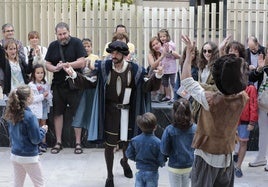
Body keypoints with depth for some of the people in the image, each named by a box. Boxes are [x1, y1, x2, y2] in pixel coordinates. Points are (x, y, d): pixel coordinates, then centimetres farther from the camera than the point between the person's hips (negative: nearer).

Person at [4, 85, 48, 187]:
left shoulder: (11, 115, 0)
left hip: (15, 155, 7)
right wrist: (43, 130, -1)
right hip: (29, 157, -7)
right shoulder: (29, 116, -22)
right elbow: (36, 139, -18)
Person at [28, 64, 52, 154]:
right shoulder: (31, 85, -8)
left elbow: (50, 97, 6)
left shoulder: (46, 84, 7)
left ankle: (43, 143, 25)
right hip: (35, 109, -5)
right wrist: (42, 96, -18)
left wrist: (47, 94, -16)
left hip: (44, 108, 5)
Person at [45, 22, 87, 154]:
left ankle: (78, 142, 12)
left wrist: (65, 65, -19)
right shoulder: (53, 46, 7)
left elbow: (82, 63, -13)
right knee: (57, 113, 8)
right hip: (58, 85, 4)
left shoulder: (76, 43, -5)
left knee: (77, 114, 2)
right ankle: (58, 142, 19)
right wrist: (54, 68, -14)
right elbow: (47, 64, 7)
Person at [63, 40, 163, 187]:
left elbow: (147, 87, -8)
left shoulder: (134, 69, -8)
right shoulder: (104, 67, -10)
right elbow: (89, 83, -8)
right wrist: (74, 75, -22)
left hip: (127, 111, 2)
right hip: (110, 111, -1)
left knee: (127, 141, 18)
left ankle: (124, 162, 52)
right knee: (109, 144, 6)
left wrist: (157, 76, -25)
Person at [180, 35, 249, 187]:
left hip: (207, 157, -4)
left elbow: (186, 80, -13)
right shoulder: (243, 98, -12)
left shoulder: (210, 100, -25)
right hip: (227, 157, 5)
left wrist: (189, 52, -7)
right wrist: (226, 56, 14)